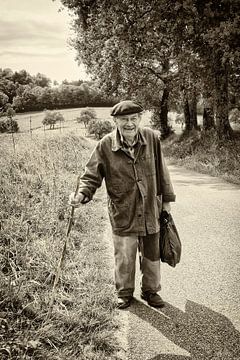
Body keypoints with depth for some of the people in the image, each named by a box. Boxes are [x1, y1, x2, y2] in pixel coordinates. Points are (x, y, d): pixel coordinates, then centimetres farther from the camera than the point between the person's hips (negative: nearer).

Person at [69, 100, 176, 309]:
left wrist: (167, 199, 9)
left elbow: (161, 172, 3)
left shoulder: (152, 139, -7)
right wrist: (82, 194, -25)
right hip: (122, 214, -2)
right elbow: (92, 176, -7)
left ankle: (151, 290, 40)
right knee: (124, 257, 10)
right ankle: (125, 293, 35)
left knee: (152, 255, 16)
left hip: (151, 211, 2)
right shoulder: (106, 145, -12)